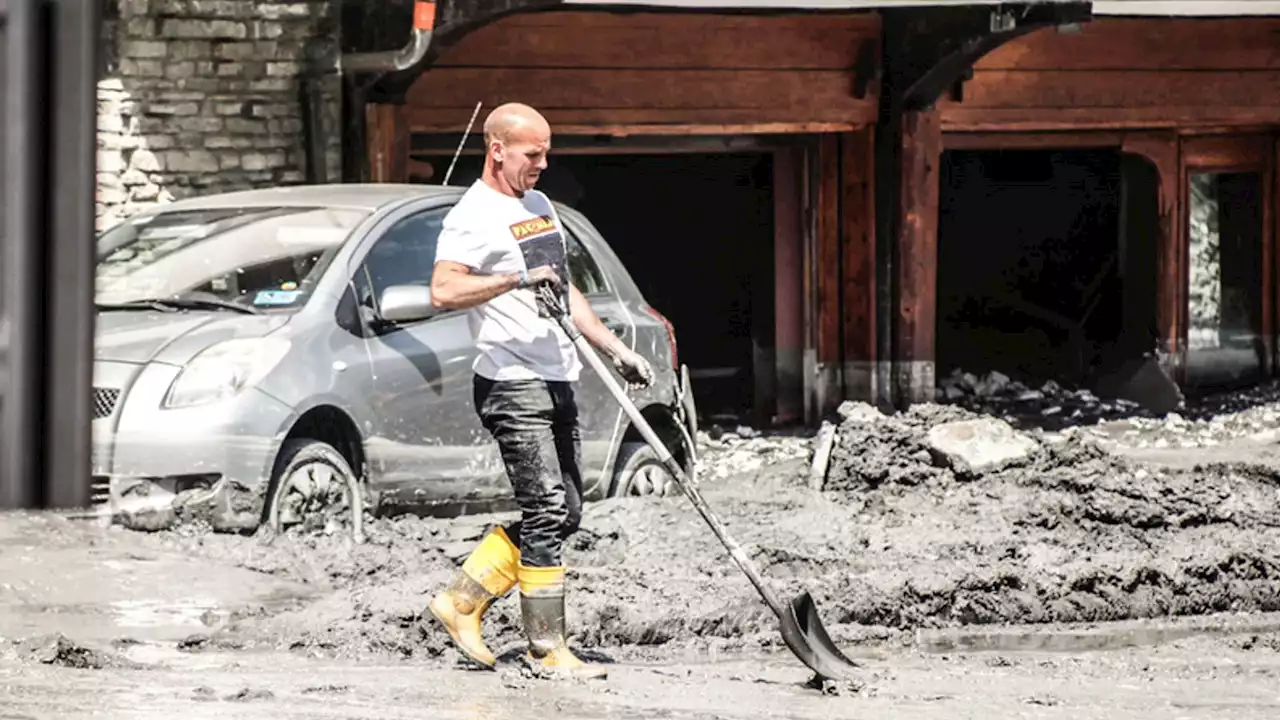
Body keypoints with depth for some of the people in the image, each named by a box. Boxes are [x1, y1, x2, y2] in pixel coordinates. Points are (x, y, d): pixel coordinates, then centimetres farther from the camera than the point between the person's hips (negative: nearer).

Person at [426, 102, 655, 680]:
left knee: (562, 513, 9)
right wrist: (518, 279, -27)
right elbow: (444, 290, -24)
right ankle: (547, 649, -6)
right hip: (512, 383, -9)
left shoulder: (539, 207, 20)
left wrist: (615, 350, 23)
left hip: (555, 382, 9)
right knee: (547, 514, -11)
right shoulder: (474, 215, -9)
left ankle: (463, 600, 17)